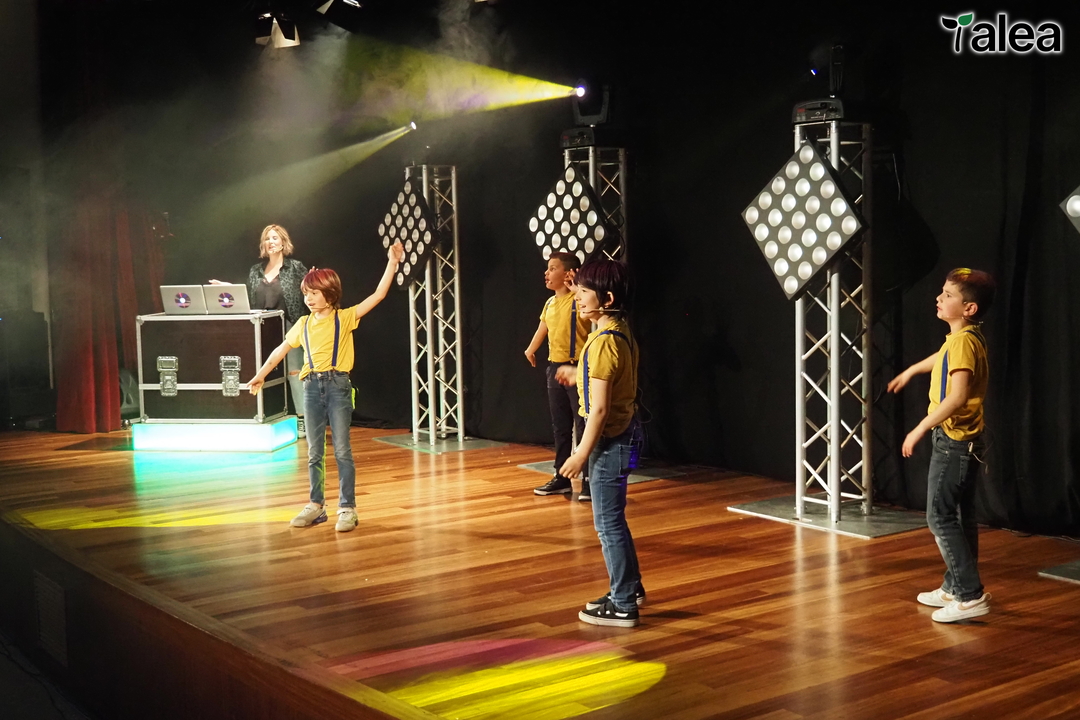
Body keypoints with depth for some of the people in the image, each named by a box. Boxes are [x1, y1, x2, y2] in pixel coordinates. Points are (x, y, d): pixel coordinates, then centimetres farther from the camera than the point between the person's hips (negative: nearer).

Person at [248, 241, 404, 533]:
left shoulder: (345, 318, 0)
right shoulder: (303, 325, 12)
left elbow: (378, 295, -7)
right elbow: (281, 349, 22)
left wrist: (392, 263, -13)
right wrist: (261, 375, 24)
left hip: (338, 385, -4)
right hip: (312, 387, 4)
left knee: (342, 450, -2)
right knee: (314, 452, 10)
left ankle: (347, 507, 4)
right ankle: (316, 505, 20)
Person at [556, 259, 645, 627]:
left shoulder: (603, 342, -22)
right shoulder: (622, 333, 7)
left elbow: (600, 408, -23)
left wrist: (581, 455, -18)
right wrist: (579, 377, 25)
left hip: (609, 440, -10)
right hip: (623, 432, 10)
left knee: (608, 523, 0)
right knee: (612, 519, 21)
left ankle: (623, 606, 10)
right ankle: (630, 587, 34)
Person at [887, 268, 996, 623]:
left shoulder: (964, 342, -21)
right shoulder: (962, 338, 10)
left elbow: (957, 397, -31)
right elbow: (942, 358, 34)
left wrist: (920, 429, -26)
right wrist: (910, 370, 49)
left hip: (953, 442, -10)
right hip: (962, 441, 10)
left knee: (940, 517, -7)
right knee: (959, 517, 16)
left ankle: (971, 595, -6)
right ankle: (955, 587, 25)